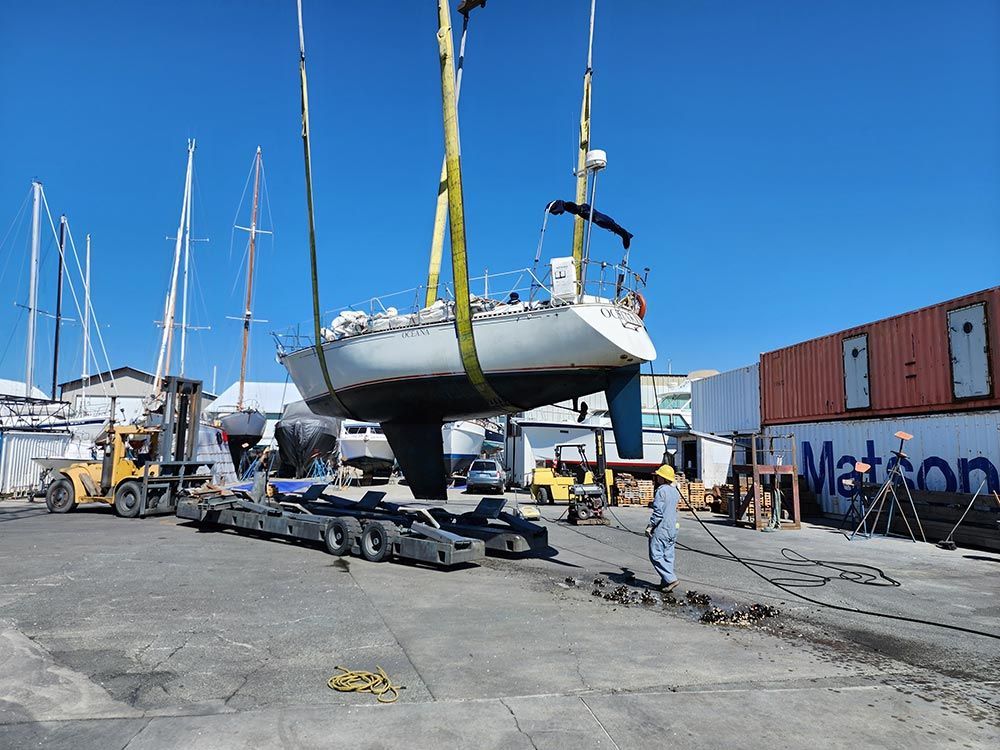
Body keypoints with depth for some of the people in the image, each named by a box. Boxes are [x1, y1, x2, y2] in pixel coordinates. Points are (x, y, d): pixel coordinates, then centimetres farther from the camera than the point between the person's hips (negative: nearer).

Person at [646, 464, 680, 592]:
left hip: (661, 528, -9)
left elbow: (658, 512, -18)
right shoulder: (675, 491, 12)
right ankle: (666, 582, 12)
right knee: (668, 556, 11)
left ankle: (671, 579, -9)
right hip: (672, 528, 9)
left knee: (656, 555, -4)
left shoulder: (661, 490, -14)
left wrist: (650, 526, -13)